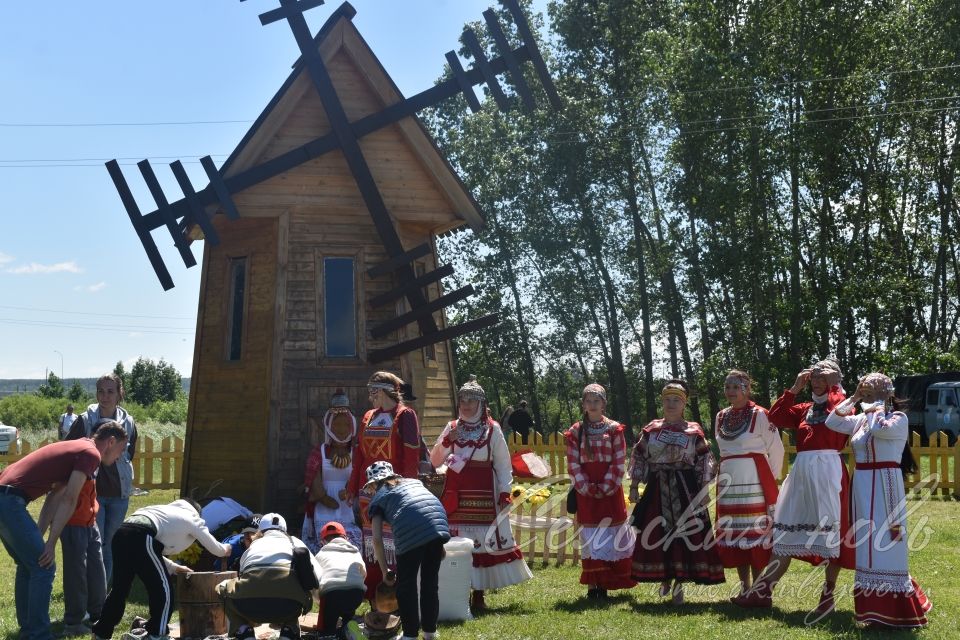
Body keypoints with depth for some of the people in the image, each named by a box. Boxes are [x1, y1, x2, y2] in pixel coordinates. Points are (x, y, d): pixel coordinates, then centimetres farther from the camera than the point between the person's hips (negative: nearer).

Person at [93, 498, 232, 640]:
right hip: (141, 537, -8)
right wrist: (225, 549, 50)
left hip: (121, 533, 8)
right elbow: (216, 549, 29)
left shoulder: (168, 511, 38)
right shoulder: (192, 518, 21)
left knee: (119, 588, 21)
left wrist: (173, 567, 43)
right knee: (163, 591, 4)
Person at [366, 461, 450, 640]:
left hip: (411, 532, -4)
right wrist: (438, 545, 27)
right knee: (431, 581, 19)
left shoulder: (378, 499, 20)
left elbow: (377, 539, 10)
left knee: (405, 585, 13)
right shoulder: (413, 481, 33)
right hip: (439, 523, 5)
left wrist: (385, 571, 17)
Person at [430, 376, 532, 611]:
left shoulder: (492, 430, 3)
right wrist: (446, 441, -10)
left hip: (484, 494, -2)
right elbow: (434, 461, 5)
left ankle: (478, 595, 6)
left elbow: (503, 464, 4)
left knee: (484, 540, -2)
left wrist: (505, 493, -5)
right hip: (456, 495, 2)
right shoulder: (452, 428, 9)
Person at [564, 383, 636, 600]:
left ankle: (605, 584, 6)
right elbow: (573, 465, 1)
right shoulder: (576, 432, 4)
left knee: (611, 535, -1)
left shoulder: (614, 429, 0)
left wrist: (605, 488, -11)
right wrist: (587, 489, -9)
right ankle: (592, 585, 4)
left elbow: (619, 463, -3)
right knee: (590, 538, 0)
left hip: (610, 490, -1)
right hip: (586, 492, 1)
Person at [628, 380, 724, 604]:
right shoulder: (651, 430, 5)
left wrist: (705, 490, -5)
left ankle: (679, 585, 7)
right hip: (658, 489, 2)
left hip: (686, 490, -2)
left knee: (685, 534, -2)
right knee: (657, 535, 2)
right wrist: (633, 487, 4)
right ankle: (665, 579, 20)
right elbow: (638, 459, 8)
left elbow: (705, 462, 1)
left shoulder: (694, 431, 1)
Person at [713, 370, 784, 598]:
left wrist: (769, 479, 1)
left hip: (755, 482, -6)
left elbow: (776, 450, -4)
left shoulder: (759, 415, -7)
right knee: (734, 532, 7)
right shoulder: (721, 417, 11)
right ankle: (744, 586, 16)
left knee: (756, 530, -5)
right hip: (728, 482, 6)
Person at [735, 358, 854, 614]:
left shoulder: (838, 405, 1)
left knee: (831, 530, -2)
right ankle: (763, 592, 11)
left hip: (828, 471, -6)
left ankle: (828, 596, 7)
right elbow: (776, 416, 9)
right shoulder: (804, 409, 18)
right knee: (787, 532, 8)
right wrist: (795, 388, 7)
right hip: (801, 472, 6)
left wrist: (833, 384, -9)